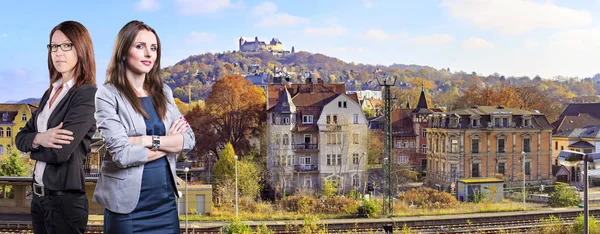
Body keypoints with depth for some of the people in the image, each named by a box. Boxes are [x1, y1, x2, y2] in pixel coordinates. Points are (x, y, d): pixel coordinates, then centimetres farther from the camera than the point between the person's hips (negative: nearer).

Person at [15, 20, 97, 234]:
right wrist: (39, 138, -13)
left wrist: (33, 148, -2)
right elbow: (20, 138, 8)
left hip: (65, 199, -7)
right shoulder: (51, 93, 10)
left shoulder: (87, 95, -15)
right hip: (39, 195, 8)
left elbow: (60, 152, -22)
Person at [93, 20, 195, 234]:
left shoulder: (163, 92, 8)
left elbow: (188, 139, -1)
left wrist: (147, 140, -15)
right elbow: (122, 154, -18)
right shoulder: (108, 95, -8)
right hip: (128, 205, -5)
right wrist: (169, 143, -7)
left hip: (165, 202, 5)